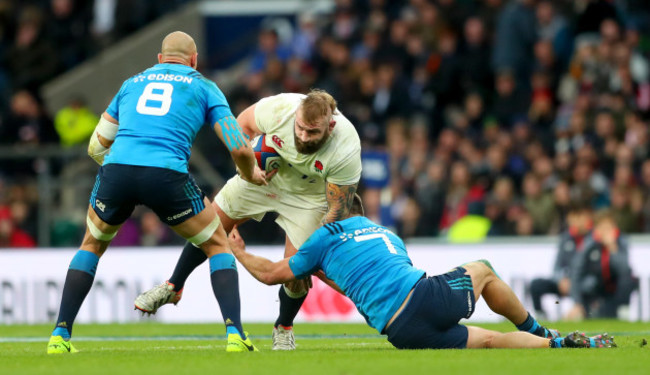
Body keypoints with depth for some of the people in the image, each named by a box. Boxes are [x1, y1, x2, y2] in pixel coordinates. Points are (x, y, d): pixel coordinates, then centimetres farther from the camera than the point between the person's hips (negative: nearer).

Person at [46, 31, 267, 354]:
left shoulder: (132, 83, 28)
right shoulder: (204, 88, 20)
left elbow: (96, 147, 30)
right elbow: (239, 147, 11)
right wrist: (250, 174, 32)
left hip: (116, 170, 3)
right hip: (167, 175, -3)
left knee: (92, 245, 30)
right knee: (218, 245, 20)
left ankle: (60, 336, 20)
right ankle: (235, 335, 4)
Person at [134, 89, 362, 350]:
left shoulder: (346, 150, -37)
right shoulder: (279, 109, -34)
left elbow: (337, 210, -28)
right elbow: (242, 123, -9)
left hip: (308, 197, -2)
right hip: (262, 174, 2)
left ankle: (284, 329, 21)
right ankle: (173, 287, 26)